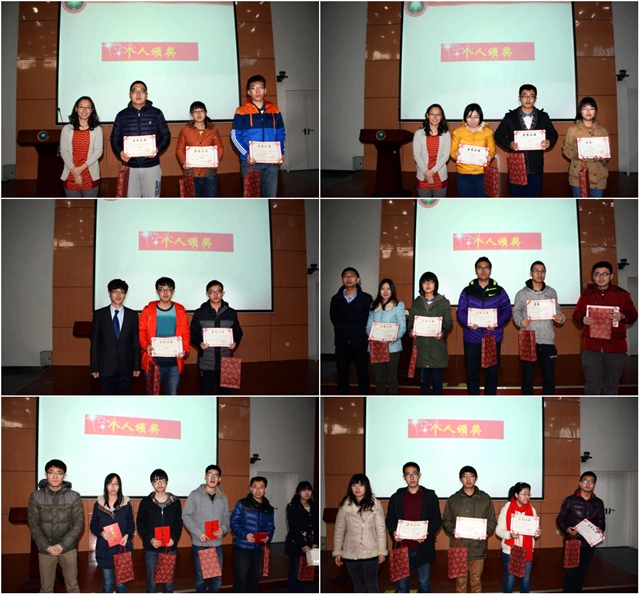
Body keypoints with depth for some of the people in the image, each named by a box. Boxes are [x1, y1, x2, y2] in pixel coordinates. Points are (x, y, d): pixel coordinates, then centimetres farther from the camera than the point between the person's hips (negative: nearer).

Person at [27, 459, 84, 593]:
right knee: (46, 588, 8)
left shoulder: (74, 497, -3)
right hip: (45, 549, 1)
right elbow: (33, 524, -3)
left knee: (72, 586, 6)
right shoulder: (36, 496, -2)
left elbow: (79, 524, -6)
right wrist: (46, 546, -13)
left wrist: (62, 545, -15)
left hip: (68, 548, 0)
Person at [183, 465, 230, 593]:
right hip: (199, 544, -3)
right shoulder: (195, 495, -5)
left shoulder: (223, 497, 7)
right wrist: (198, 533, -15)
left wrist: (223, 529, -12)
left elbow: (226, 517, 10)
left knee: (217, 577, 7)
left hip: (216, 544, 3)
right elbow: (186, 516, -5)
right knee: (200, 576, 7)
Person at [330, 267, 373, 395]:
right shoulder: (336, 299, 4)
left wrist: (360, 331, 1)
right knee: (342, 373, 6)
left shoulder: (366, 298, -1)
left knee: (363, 373, 2)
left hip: (360, 342, -2)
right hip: (342, 342, 2)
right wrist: (341, 331, 9)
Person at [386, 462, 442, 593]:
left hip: (423, 548, -1)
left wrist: (428, 532, -17)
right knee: (402, 584, 4)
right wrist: (393, 532, -12)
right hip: (402, 548, 1)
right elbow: (390, 520, 8)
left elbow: (437, 520, 1)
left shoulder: (430, 496, 3)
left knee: (424, 583, 7)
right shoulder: (396, 498, 7)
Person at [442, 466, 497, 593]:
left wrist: (486, 531, -12)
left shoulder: (485, 498, 6)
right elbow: (446, 520, 7)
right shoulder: (453, 499, 6)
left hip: (478, 547, 0)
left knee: (476, 580, 6)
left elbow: (492, 520, 7)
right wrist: (452, 530, -14)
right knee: (460, 580, 5)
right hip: (458, 547, 0)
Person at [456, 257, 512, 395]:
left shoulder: (499, 291, 8)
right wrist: (468, 323, -19)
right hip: (472, 338, 0)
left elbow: (507, 310, 1)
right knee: (472, 373, 4)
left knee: (492, 373, 4)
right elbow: (460, 311, 2)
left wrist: (497, 323, -18)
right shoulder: (467, 291, 8)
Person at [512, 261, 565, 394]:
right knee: (528, 378, 3)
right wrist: (520, 321, -18)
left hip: (548, 341, 2)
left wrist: (560, 318, -10)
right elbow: (516, 312, 4)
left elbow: (557, 311, 13)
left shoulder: (551, 292, 11)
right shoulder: (522, 293, 5)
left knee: (549, 378, 6)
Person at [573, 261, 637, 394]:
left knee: (611, 385, 9)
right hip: (591, 347, 0)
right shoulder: (587, 294, 9)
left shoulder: (622, 294, 4)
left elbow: (633, 315, 4)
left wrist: (622, 316, -19)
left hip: (615, 348, 0)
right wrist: (583, 319, -13)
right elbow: (577, 314, 11)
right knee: (592, 384, 0)